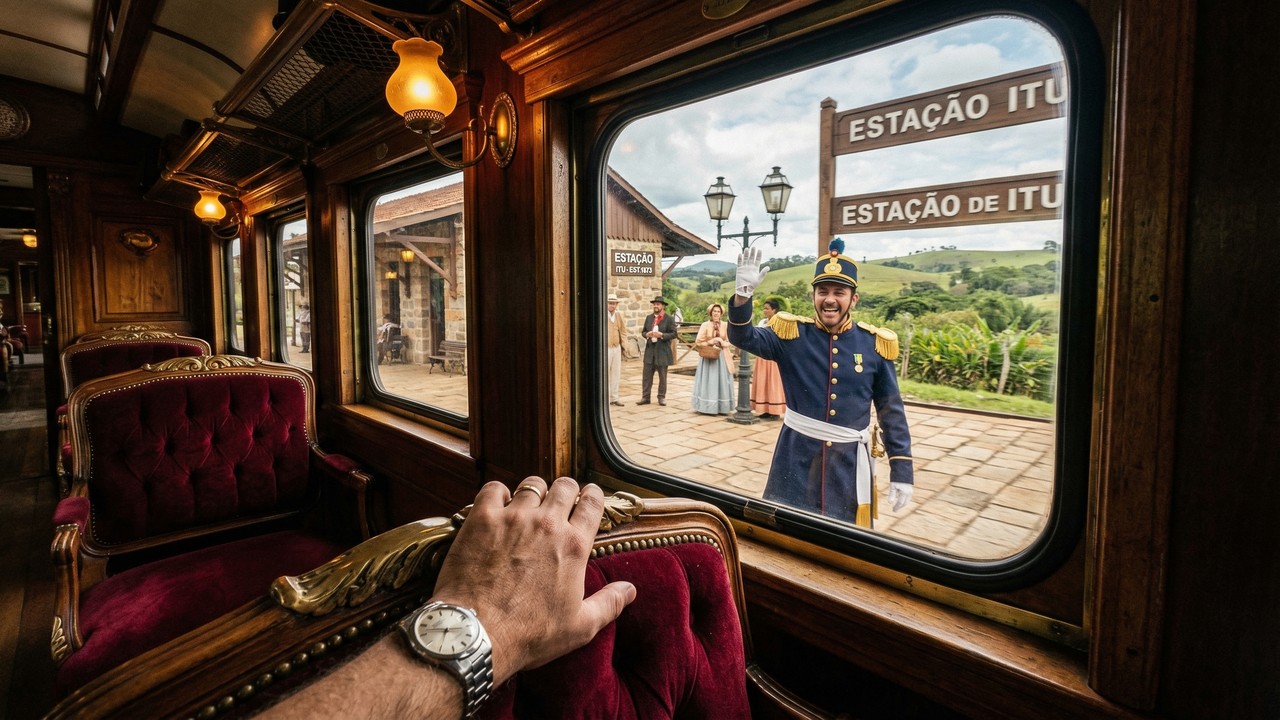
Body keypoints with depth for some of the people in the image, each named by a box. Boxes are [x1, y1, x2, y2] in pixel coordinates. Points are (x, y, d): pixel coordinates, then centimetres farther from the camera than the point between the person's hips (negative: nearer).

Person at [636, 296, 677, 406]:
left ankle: (661, 397, 17)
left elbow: (673, 334, -8)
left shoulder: (669, 319, -3)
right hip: (650, 350, 4)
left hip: (662, 351, -4)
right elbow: (644, 331, 14)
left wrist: (662, 335, -21)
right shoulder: (649, 317, 11)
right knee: (646, 375, 3)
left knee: (662, 376, 6)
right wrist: (647, 334, -9)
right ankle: (645, 397, 10)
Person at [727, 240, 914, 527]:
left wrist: (902, 470, 0)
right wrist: (743, 294, -32)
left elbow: (892, 412, 1)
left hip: (849, 461, 1)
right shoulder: (791, 334, -4)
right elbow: (743, 338, -15)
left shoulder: (875, 343, -3)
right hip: (797, 456, 0)